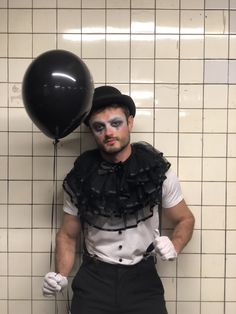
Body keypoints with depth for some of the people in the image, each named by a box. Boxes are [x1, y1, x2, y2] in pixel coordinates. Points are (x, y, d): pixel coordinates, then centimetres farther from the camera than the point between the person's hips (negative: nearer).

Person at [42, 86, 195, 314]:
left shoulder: (157, 170, -7)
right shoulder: (80, 177, -5)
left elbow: (185, 219, 6)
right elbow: (68, 235, 5)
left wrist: (173, 247, -15)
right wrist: (60, 276, -13)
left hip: (143, 277, 0)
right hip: (94, 277, 1)